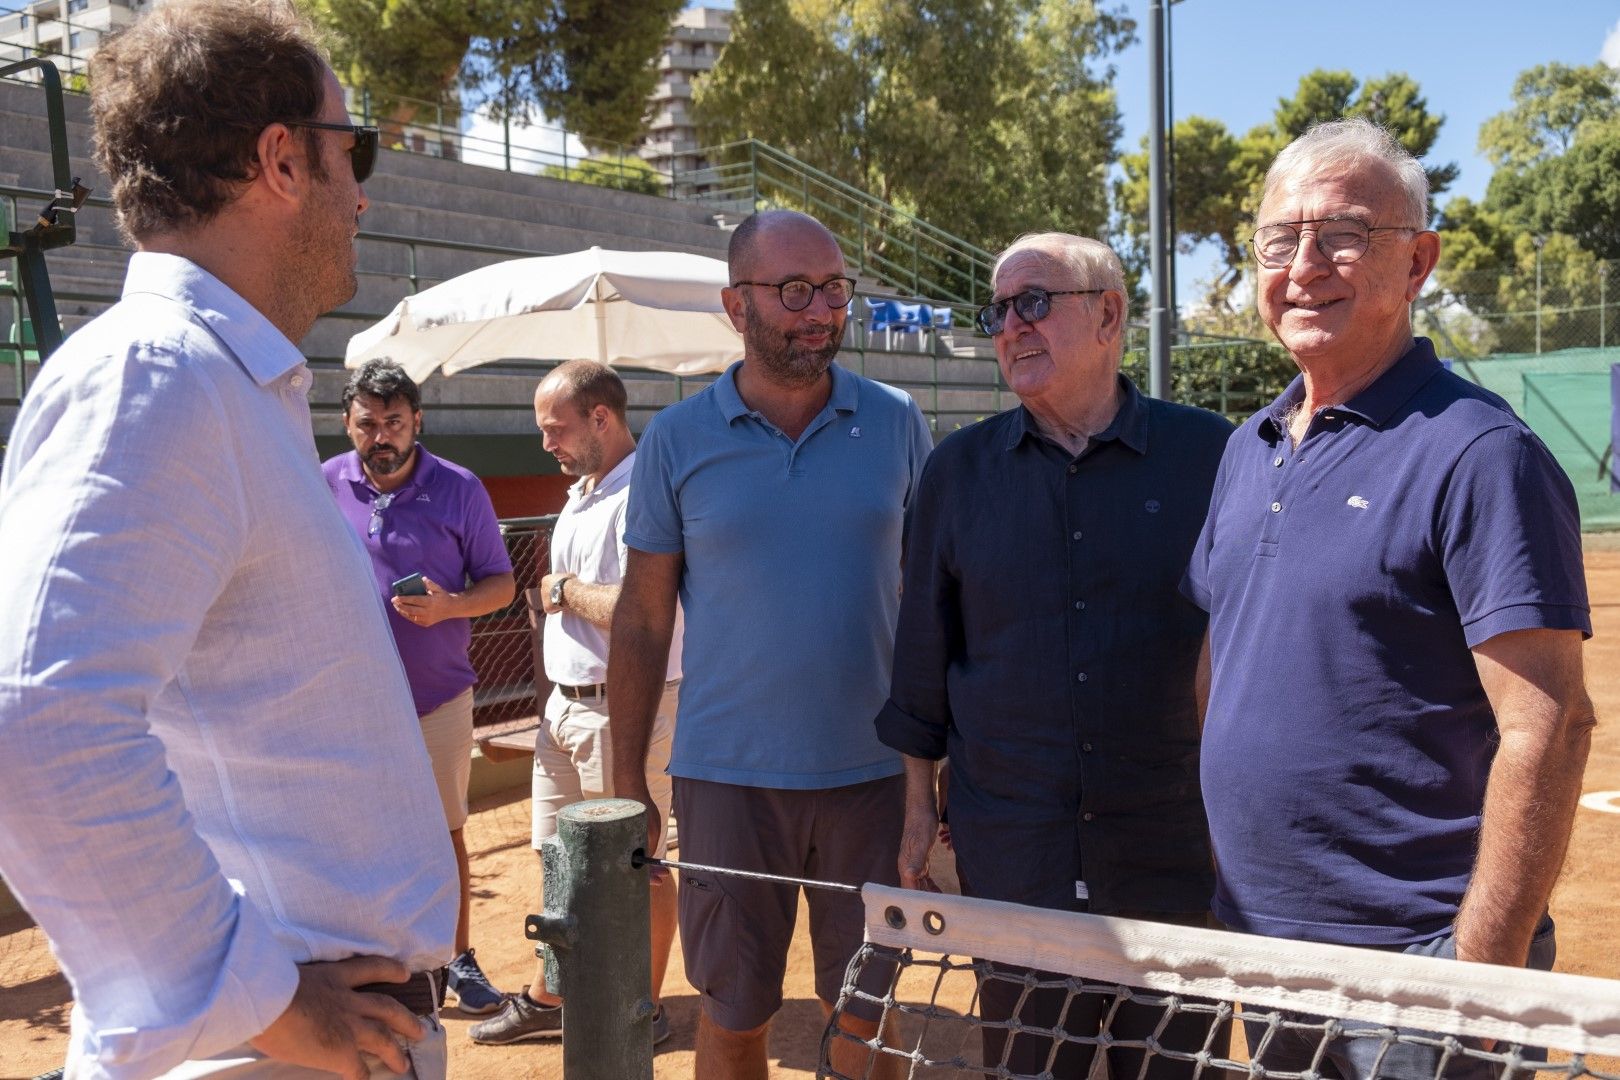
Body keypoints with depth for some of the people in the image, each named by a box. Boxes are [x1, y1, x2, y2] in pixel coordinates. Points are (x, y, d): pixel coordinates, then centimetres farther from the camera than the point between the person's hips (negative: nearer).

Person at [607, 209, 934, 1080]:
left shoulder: (896, 423, 1)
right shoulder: (676, 440, -2)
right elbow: (643, 619, 2)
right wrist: (627, 783, 0)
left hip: (870, 770, 1)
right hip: (728, 774, 0)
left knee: (866, 1006, 14)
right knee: (733, 1010, 13)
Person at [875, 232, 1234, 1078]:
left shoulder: (1207, 454, -3)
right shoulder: (958, 470, 3)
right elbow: (924, 654, 7)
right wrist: (919, 805, 6)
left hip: (1172, 848, -1)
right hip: (1010, 846, 1)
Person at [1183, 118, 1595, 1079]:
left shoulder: (1476, 453, -14)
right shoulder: (1248, 450, 8)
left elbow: (1547, 731, -18)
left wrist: (1480, 972, -20)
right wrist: (1220, 893, 11)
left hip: (1414, 962, -7)